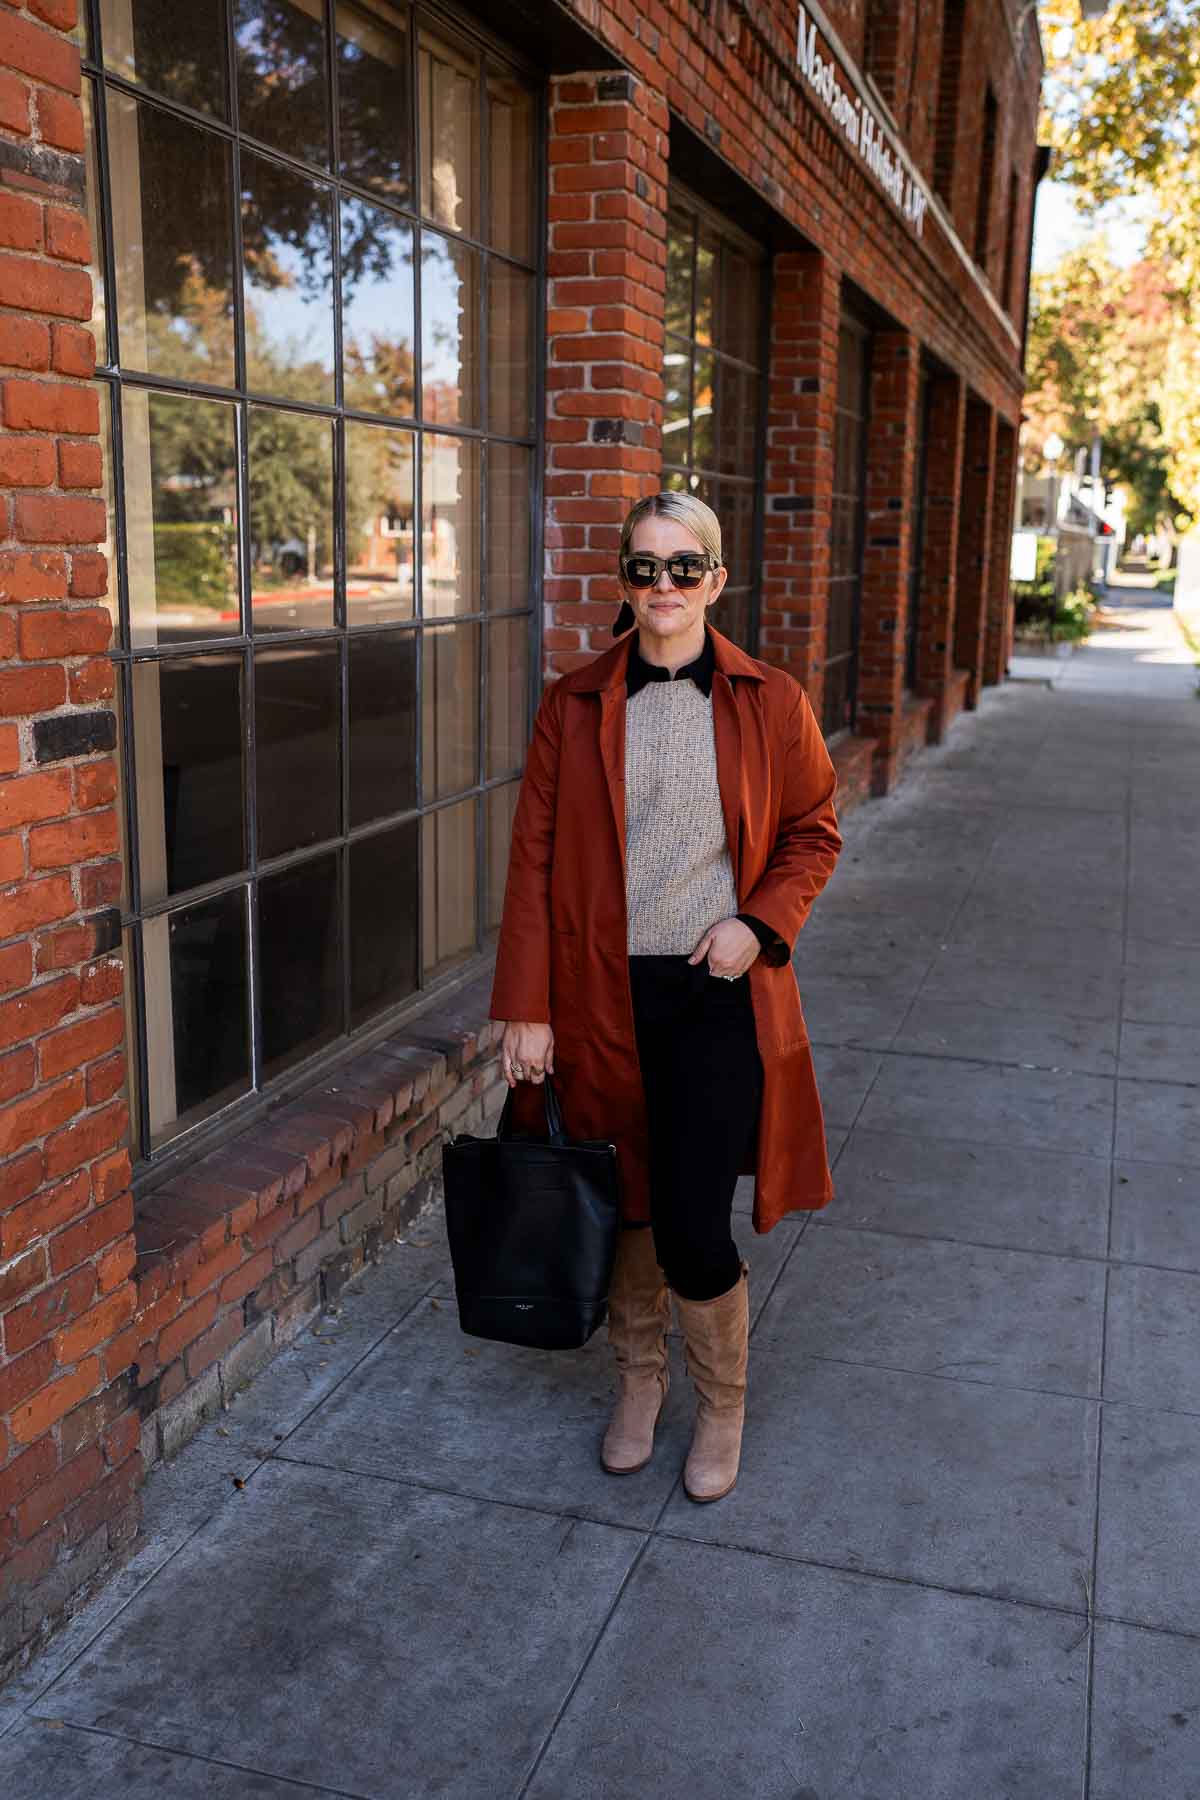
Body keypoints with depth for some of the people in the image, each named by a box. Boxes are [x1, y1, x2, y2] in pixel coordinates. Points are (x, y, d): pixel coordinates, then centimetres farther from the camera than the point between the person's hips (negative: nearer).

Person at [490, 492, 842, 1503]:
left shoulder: (769, 704, -1)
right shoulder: (575, 708, 0)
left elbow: (814, 832, 9)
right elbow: (535, 858, 0)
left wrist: (761, 922, -9)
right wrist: (526, 1008, -4)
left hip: (719, 997, -1)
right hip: (605, 995, 2)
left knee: (694, 1227, -5)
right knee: (624, 1205, 14)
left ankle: (724, 1406, 24)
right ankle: (639, 1380, 40)